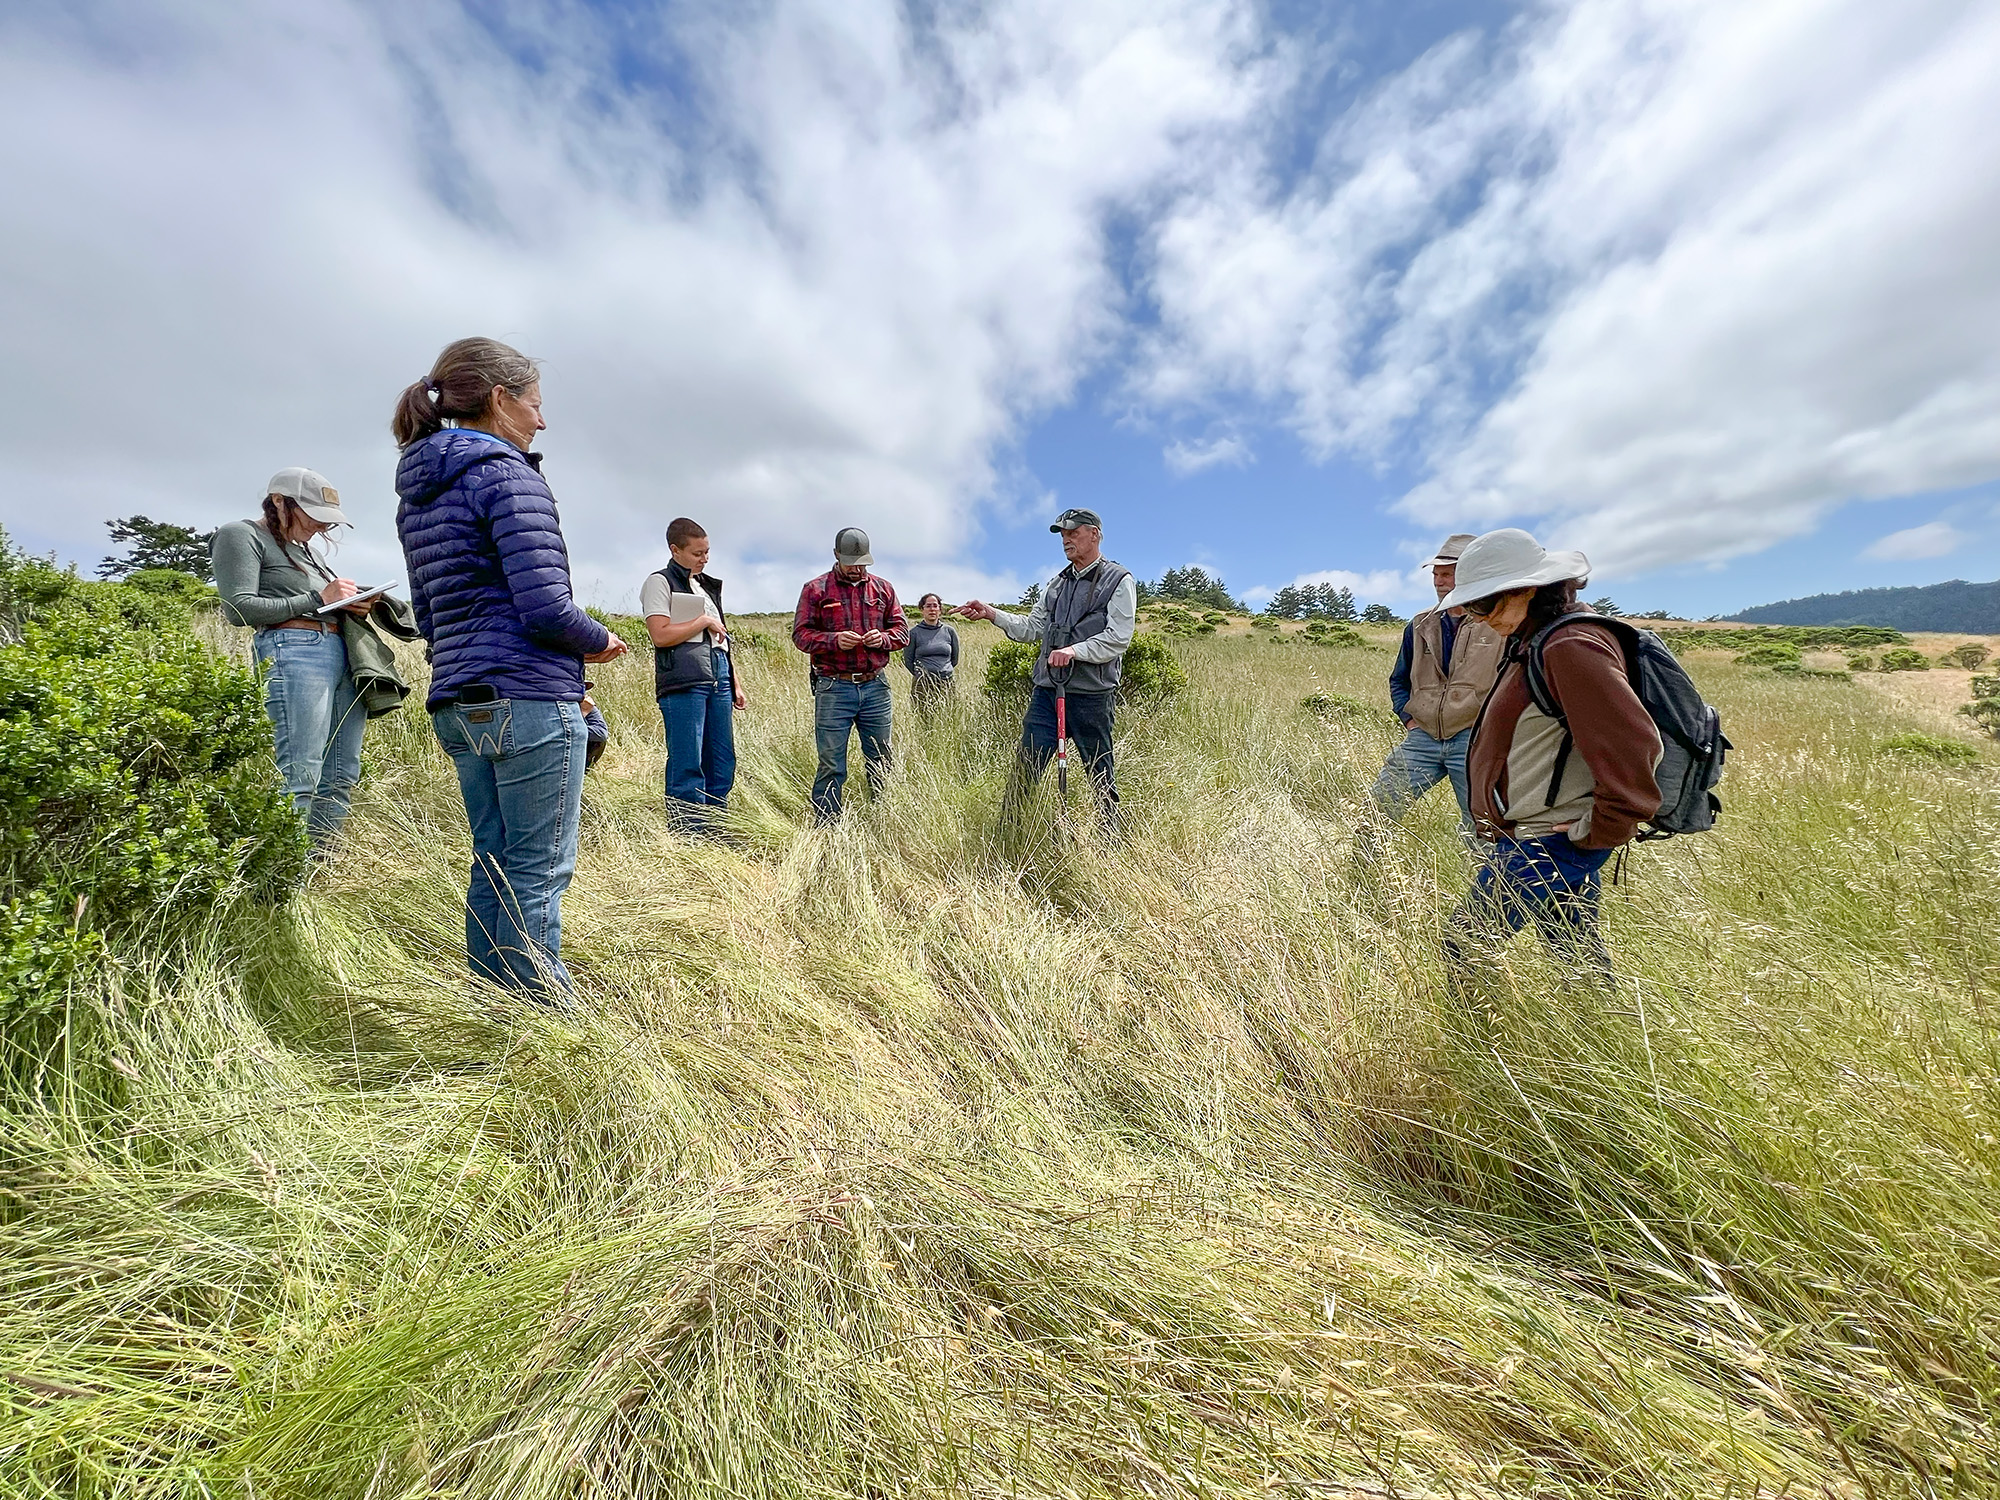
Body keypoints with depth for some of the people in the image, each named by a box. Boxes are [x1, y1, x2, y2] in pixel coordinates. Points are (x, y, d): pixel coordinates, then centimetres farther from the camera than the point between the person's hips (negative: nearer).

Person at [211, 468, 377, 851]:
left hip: (343, 655, 8)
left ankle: (321, 865, 10)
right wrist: (316, 598, -6)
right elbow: (239, 608, -6)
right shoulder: (242, 535, 6)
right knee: (300, 777, -15)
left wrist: (351, 603, 8)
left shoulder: (305, 547, 28)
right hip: (292, 653, -7)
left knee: (341, 778, 4)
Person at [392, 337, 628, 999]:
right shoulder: (507, 473, -8)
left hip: (458, 704, 9)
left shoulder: (416, 494, 19)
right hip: (529, 701, -9)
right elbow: (545, 606, -18)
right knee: (539, 872, -2)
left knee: (493, 864, 15)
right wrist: (600, 641, -1)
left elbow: (429, 617, 20)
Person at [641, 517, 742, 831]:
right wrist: (704, 621, -4)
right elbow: (661, 634, -12)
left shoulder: (708, 585, 23)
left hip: (718, 681, 7)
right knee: (687, 767, -6)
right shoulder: (660, 582, 1)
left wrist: (735, 683, 20)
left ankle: (715, 837, 17)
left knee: (723, 765, 7)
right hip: (683, 684, -7)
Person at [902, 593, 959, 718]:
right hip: (922, 685, -2)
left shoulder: (949, 631, 7)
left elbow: (955, 658, 17)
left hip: (947, 683, 2)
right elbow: (907, 660, 7)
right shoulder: (914, 632, 0)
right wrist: (920, 675, 9)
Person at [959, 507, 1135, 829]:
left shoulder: (1119, 581, -1)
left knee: (1100, 773, 8)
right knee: (1025, 765, 3)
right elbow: (1030, 628, 17)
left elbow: (1117, 639, -11)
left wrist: (1074, 650, -24)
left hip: (1091, 695, -5)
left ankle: (1111, 837, 23)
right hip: (1046, 690, 5)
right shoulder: (1055, 584, 17)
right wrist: (990, 613, 5)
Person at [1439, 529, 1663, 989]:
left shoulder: (1571, 647, -20)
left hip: (1546, 843, -10)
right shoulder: (1541, 640, 11)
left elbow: (1634, 746, -25)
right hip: (1543, 838, 10)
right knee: (1583, 961, 20)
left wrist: (1600, 831, -17)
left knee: (1465, 948, -1)